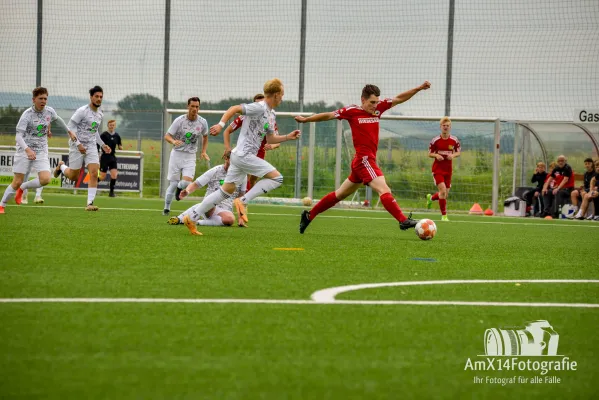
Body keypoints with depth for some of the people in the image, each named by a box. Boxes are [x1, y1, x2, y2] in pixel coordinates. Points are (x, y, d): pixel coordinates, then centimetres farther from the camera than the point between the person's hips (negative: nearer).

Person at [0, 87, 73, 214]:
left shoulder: (50, 111, 1)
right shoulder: (27, 114, -14)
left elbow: (58, 119, 26)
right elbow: (18, 136, -19)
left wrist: (69, 131, 35)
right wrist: (27, 149, -35)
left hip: (41, 151, 4)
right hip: (24, 151, -4)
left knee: (45, 179, -18)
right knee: (17, 182, -6)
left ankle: (22, 188, 8)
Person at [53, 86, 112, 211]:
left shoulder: (100, 113, 9)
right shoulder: (82, 111, -14)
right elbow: (71, 127, -14)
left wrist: (102, 144, 14)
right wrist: (78, 144, -20)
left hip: (91, 146, 5)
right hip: (77, 146, -5)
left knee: (94, 173, -13)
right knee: (73, 176, 4)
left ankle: (90, 203, -12)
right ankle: (61, 166, 39)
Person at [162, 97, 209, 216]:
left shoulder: (202, 122, -1)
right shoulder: (179, 120, -9)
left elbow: (205, 137, 18)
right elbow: (167, 136, -8)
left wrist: (203, 151, 7)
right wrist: (173, 141, -30)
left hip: (190, 156, 1)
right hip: (177, 153, -1)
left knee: (188, 181, -19)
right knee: (173, 184, -2)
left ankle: (179, 188, 18)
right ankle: (166, 208, 16)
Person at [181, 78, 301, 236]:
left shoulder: (271, 114, 17)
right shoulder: (259, 108, -12)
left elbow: (270, 139, 26)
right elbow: (234, 109, -19)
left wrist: (288, 137, 18)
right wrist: (221, 124, -28)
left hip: (240, 156, 10)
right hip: (244, 155, -10)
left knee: (227, 190, 12)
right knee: (276, 177, -12)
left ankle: (191, 218, 14)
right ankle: (243, 201, -12)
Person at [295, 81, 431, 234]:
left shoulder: (378, 108, 10)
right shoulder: (351, 111, -4)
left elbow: (399, 98, 10)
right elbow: (328, 116, 4)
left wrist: (418, 88, -1)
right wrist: (305, 119, 13)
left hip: (369, 160, 8)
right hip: (364, 159, -8)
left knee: (340, 194, 18)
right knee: (384, 190, -19)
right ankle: (403, 221, -28)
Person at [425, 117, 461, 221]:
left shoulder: (454, 140, 1)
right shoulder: (435, 140, -5)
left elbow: (459, 152, 11)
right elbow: (429, 154, 3)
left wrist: (453, 155, -12)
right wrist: (436, 155, -19)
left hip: (448, 169, 4)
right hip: (437, 168, -4)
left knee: (445, 194, 8)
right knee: (443, 190, -19)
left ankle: (431, 198, 42)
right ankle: (444, 215, -10)